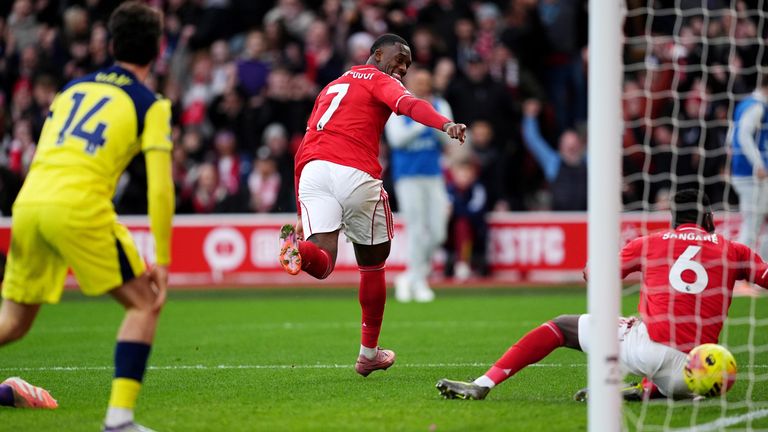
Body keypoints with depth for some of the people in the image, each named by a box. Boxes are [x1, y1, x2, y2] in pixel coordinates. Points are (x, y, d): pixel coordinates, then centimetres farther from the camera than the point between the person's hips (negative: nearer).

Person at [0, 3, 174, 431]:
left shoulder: (73, 87, 24)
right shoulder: (152, 106, 8)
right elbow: (160, 189, 1)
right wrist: (162, 262, 4)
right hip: (80, 206, -5)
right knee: (145, 303, 7)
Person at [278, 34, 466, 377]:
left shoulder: (331, 87, 35)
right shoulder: (378, 79, 14)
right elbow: (407, 103, -11)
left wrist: (303, 213, 34)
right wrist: (445, 124, -28)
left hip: (312, 169, 5)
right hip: (355, 173, -5)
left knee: (322, 263, -6)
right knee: (373, 264, 15)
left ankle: (295, 244, -41)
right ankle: (368, 354, 24)